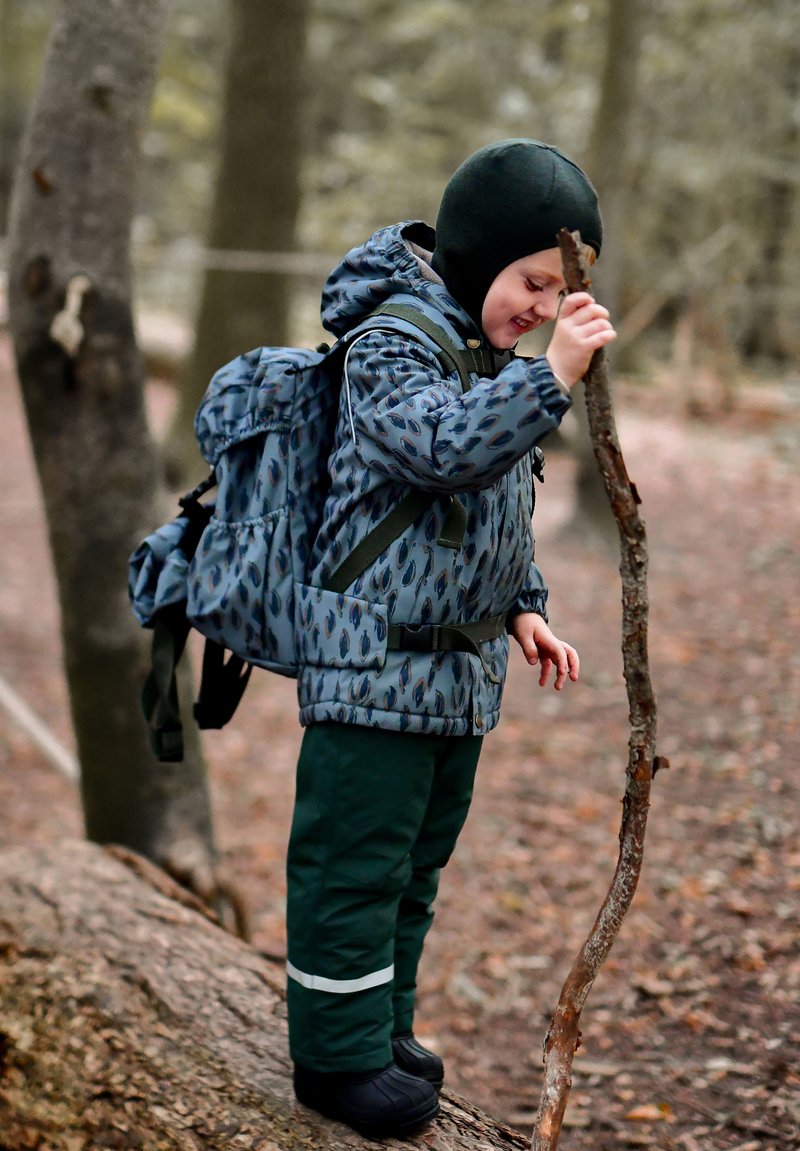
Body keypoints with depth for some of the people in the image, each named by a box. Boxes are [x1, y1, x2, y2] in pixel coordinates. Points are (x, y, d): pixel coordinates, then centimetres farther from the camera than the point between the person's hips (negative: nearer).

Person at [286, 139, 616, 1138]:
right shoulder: (391, 343, -15)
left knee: (417, 858, 17)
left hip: (457, 663, 9)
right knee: (355, 859, -1)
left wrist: (520, 606, 17)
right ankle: (340, 1054, 10)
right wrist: (552, 378, -40)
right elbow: (446, 446, -34)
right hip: (374, 658, -9)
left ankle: (381, 1027, 31)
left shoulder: (492, 355, 14)